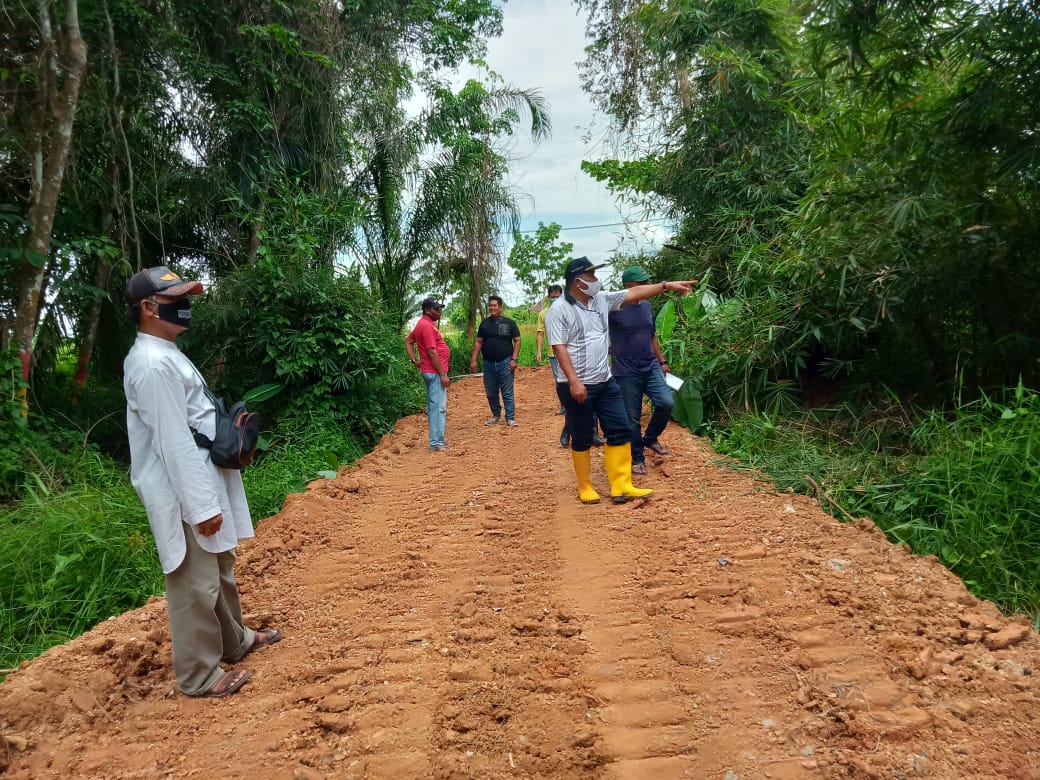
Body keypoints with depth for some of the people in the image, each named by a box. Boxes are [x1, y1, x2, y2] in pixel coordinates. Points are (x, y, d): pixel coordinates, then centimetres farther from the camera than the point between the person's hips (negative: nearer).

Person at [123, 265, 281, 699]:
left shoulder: (166, 354, 12)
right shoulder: (152, 364, -21)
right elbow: (174, 442, -24)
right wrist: (202, 505, -23)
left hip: (202, 482, 11)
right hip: (185, 493, -11)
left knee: (220, 569, 23)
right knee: (195, 584, 2)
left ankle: (234, 641, 41)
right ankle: (199, 676, 17)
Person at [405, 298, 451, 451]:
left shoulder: (423, 324, 15)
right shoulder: (427, 325, -17)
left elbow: (408, 341, 23)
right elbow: (432, 352, -21)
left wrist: (414, 360, 11)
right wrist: (442, 374, -20)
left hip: (432, 372, 11)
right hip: (435, 372, -11)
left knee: (433, 407, 14)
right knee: (438, 407, -9)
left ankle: (436, 440, 21)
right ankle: (437, 443, -6)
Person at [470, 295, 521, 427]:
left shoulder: (509, 323, 0)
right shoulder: (485, 323, 7)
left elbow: (517, 341, 0)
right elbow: (478, 342, 8)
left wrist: (513, 359, -8)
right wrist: (473, 360, 0)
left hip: (505, 363, -3)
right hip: (488, 363, 3)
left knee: (507, 392, -3)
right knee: (491, 393, 10)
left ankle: (510, 418, 3)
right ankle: (496, 415, 26)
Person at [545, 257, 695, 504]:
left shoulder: (601, 299, 8)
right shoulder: (559, 310, -11)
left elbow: (633, 293, 11)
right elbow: (559, 347, -17)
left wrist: (667, 285, 7)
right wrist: (574, 382, -23)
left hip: (605, 382, 7)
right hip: (577, 386, -7)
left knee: (620, 431, 4)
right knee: (582, 439, 4)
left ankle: (621, 487, 11)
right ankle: (585, 488, 21)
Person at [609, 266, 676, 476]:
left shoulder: (646, 306, 9)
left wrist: (662, 361, 19)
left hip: (651, 368, 5)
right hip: (626, 373, -5)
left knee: (666, 403, -11)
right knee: (632, 419, 2)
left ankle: (650, 438, 16)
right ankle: (637, 460, 21)